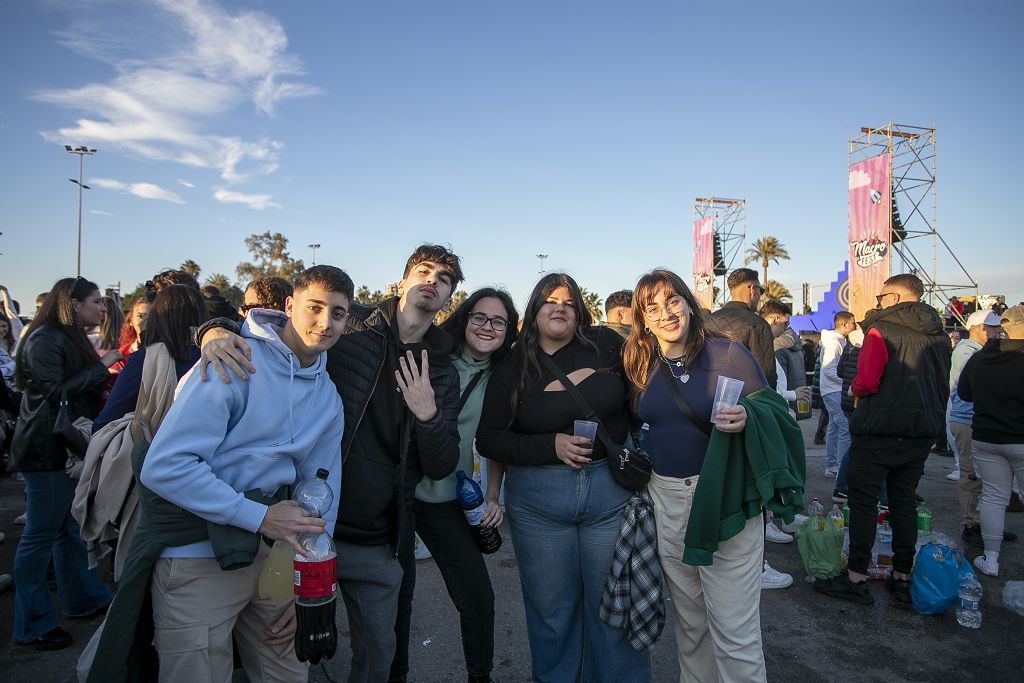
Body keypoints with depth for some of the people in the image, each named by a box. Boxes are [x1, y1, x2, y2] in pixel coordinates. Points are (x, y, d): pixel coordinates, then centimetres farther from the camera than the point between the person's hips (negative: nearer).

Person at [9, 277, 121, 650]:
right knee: (40, 535, 0)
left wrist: (100, 372, 5)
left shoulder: (72, 339, 15)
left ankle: (82, 598, 30)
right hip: (46, 450, -10)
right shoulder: (44, 339, -15)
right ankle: (33, 624, 11)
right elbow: (55, 392, -22)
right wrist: (99, 367, -18)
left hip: (68, 447, 10)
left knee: (70, 528, 18)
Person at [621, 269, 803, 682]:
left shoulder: (727, 353, -8)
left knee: (734, 633, 0)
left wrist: (746, 417, -25)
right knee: (689, 621, 18)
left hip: (723, 500, -4)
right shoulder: (642, 366, 6)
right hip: (665, 499, 5)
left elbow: (774, 410, -6)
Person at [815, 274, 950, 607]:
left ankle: (856, 577, 2)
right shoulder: (938, 334, 10)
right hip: (923, 430, 7)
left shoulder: (881, 329, -11)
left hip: (880, 429, -7)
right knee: (904, 500, 14)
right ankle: (902, 577, 19)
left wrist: (855, 388, 1)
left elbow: (867, 381, -19)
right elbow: (943, 386, 14)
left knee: (863, 499, 0)